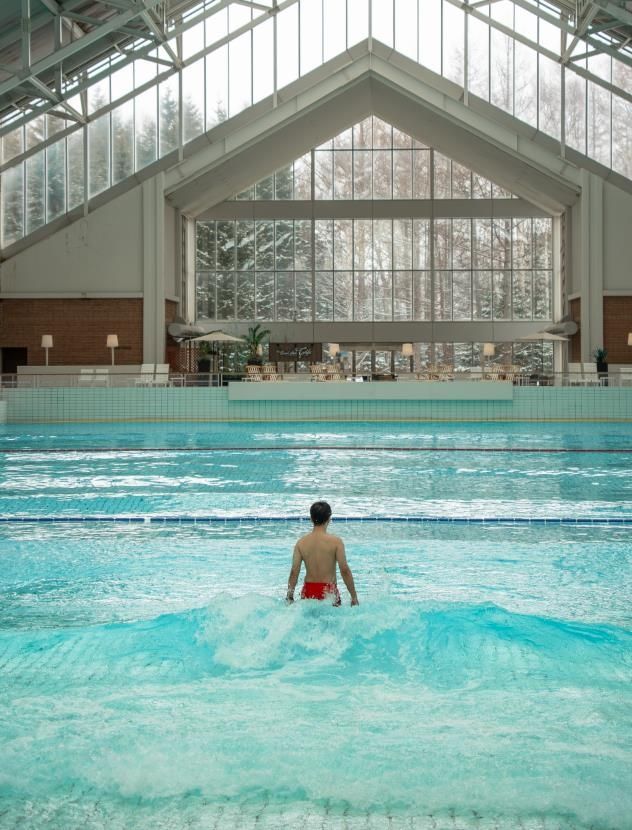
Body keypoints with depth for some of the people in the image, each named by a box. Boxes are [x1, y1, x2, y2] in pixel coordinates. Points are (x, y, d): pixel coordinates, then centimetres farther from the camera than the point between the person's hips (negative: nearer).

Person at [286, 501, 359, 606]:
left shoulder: (301, 543, 2)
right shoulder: (336, 541, -5)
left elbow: (294, 572, 1)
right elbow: (345, 570, -8)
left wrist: (289, 597, 9)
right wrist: (354, 597, -2)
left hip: (309, 591, 3)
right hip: (329, 591, -3)